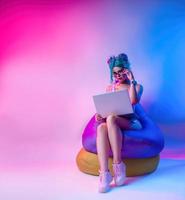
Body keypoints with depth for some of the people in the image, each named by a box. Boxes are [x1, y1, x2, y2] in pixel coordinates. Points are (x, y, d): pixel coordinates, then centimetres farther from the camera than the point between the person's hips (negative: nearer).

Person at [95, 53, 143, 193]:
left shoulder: (137, 86, 12)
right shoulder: (110, 88, 23)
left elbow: (133, 101, -10)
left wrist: (132, 81, -7)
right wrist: (100, 114, -7)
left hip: (130, 123, -2)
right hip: (112, 123, 3)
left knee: (110, 119, -37)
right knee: (101, 127, -36)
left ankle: (118, 164, -34)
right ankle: (104, 173, -47)